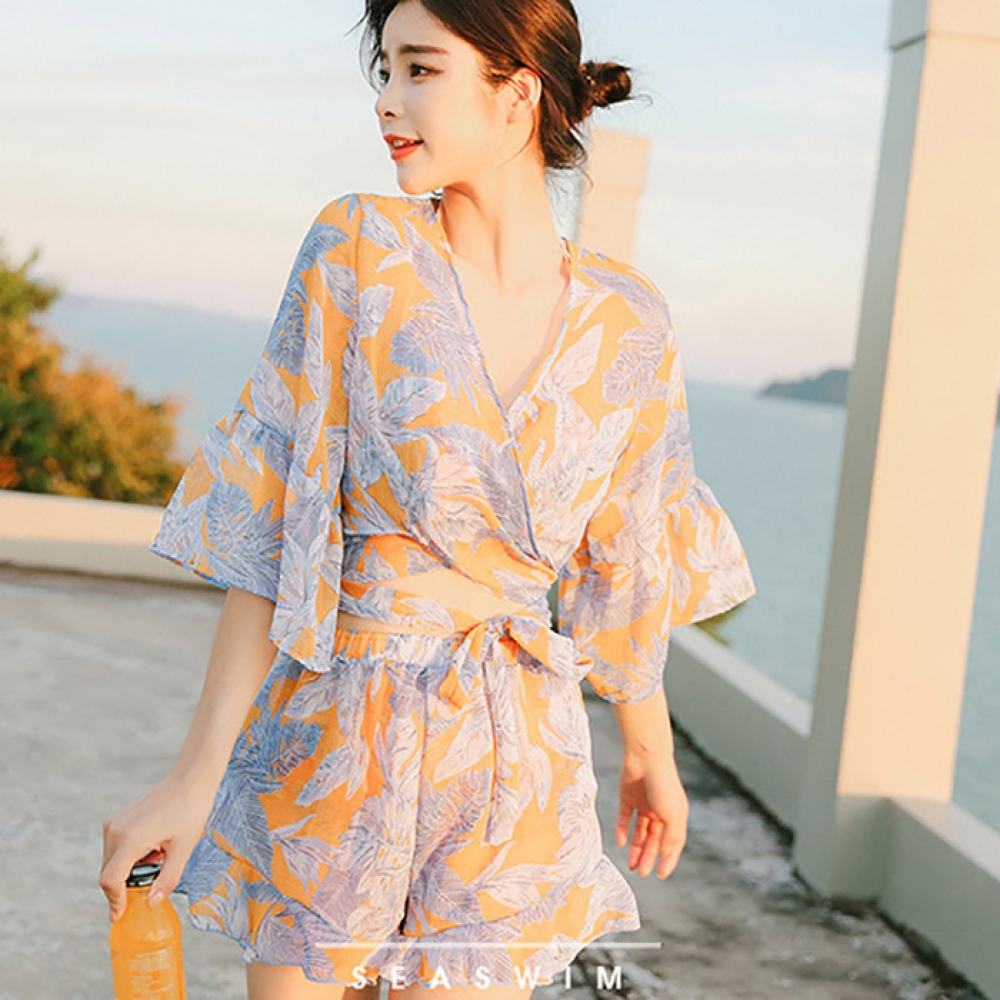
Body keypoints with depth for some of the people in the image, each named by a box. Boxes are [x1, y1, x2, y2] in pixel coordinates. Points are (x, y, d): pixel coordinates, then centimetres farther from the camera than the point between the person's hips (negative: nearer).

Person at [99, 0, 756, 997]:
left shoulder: (628, 322, -3)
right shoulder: (359, 248, -8)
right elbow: (269, 524, -10)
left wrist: (649, 747, 21)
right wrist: (196, 774, -12)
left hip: (510, 760, 1)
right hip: (328, 730, -1)